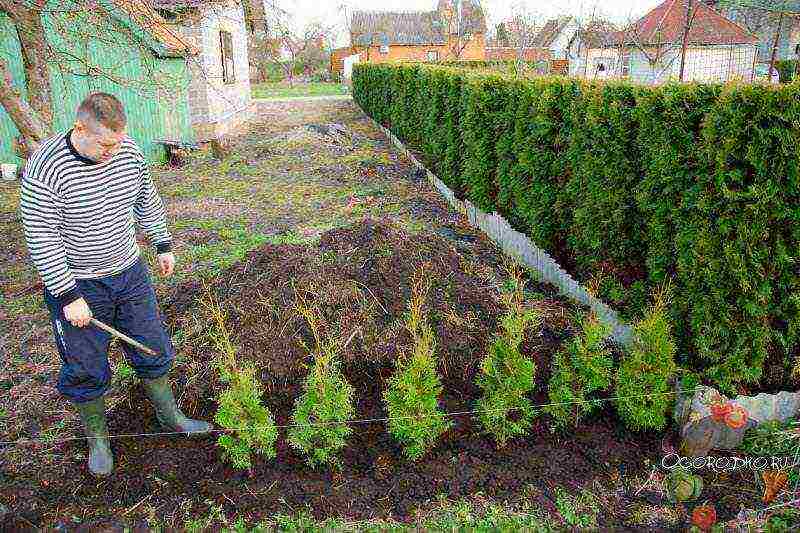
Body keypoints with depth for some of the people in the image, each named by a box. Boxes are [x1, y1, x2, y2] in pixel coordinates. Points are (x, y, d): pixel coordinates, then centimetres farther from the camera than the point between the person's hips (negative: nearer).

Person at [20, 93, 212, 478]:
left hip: (129, 272, 5)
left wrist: (163, 245, 15)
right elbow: (42, 240, -20)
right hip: (75, 283, -4)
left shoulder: (128, 151, -8)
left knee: (152, 350, 14)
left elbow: (147, 201, 9)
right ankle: (97, 437, 33)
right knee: (86, 369, 9)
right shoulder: (45, 169, -24)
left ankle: (169, 416, 35)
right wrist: (69, 296, -19)